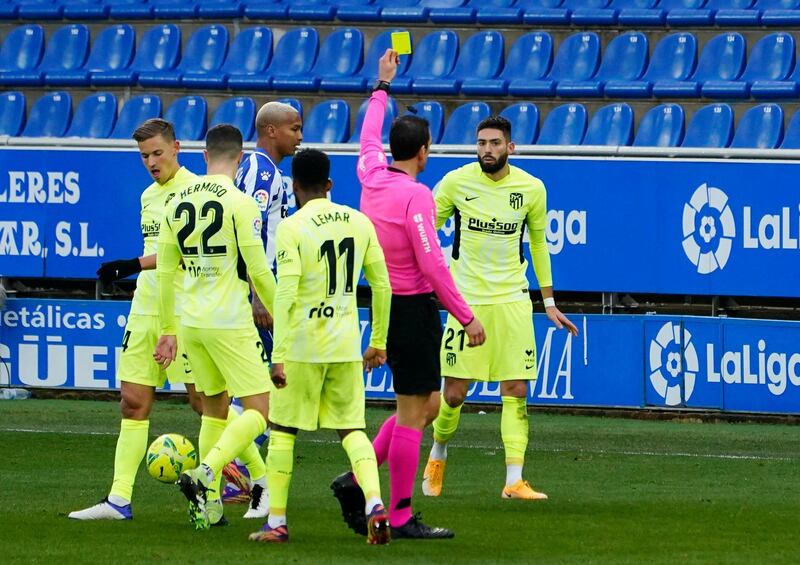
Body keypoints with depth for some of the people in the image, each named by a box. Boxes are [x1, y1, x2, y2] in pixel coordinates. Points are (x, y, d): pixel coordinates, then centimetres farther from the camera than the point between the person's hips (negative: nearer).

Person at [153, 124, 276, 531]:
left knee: (215, 408, 19)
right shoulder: (240, 203, -11)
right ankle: (204, 473, -22)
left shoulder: (178, 203, 6)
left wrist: (169, 330, 18)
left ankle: (208, 504, 15)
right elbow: (259, 272, -10)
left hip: (191, 322, 6)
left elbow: (164, 271, 10)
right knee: (259, 410, -2)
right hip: (230, 322, -6)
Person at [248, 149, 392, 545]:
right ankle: (374, 503, -14)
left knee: (282, 429, 9)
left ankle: (276, 522, 11)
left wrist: (279, 356, -14)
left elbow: (285, 293, -15)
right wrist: (378, 342, 19)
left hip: (303, 344, -4)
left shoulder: (292, 227, -9)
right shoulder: (359, 222, 6)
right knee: (352, 428, 9)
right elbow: (382, 284, 9)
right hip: (347, 345, 4)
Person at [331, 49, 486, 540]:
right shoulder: (415, 195, -18)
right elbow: (432, 264, -20)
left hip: (385, 305, 9)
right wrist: (466, 317, -15)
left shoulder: (372, 177, 5)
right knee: (413, 414, -4)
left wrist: (383, 85, 40)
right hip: (414, 310, -9)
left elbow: (369, 137, 27)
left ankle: (358, 479, 13)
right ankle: (401, 517, -2)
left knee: (425, 406, 18)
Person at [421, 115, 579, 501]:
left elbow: (538, 245, 14)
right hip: (465, 298, -1)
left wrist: (549, 303, 14)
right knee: (454, 393, -1)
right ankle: (437, 457, 26)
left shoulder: (531, 189, 2)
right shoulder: (456, 182, -4)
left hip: (512, 299, 1)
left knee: (516, 392, -6)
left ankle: (514, 481, -5)